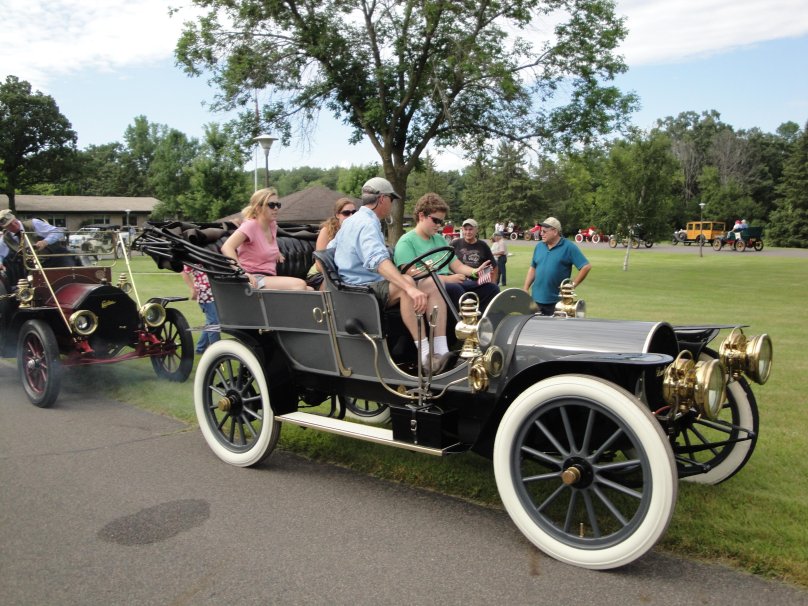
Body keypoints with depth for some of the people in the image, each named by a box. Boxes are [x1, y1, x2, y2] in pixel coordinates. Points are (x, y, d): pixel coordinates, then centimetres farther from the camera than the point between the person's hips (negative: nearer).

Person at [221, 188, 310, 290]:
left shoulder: (273, 225, 10)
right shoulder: (250, 225, -12)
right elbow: (226, 247, -29)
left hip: (270, 279, 8)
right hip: (254, 281, -8)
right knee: (299, 285, -25)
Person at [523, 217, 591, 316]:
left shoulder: (568, 247, -7)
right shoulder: (539, 246, 9)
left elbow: (586, 266, -9)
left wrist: (573, 284, -11)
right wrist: (526, 289, 10)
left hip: (557, 301, -5)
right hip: (536, 299, 5)